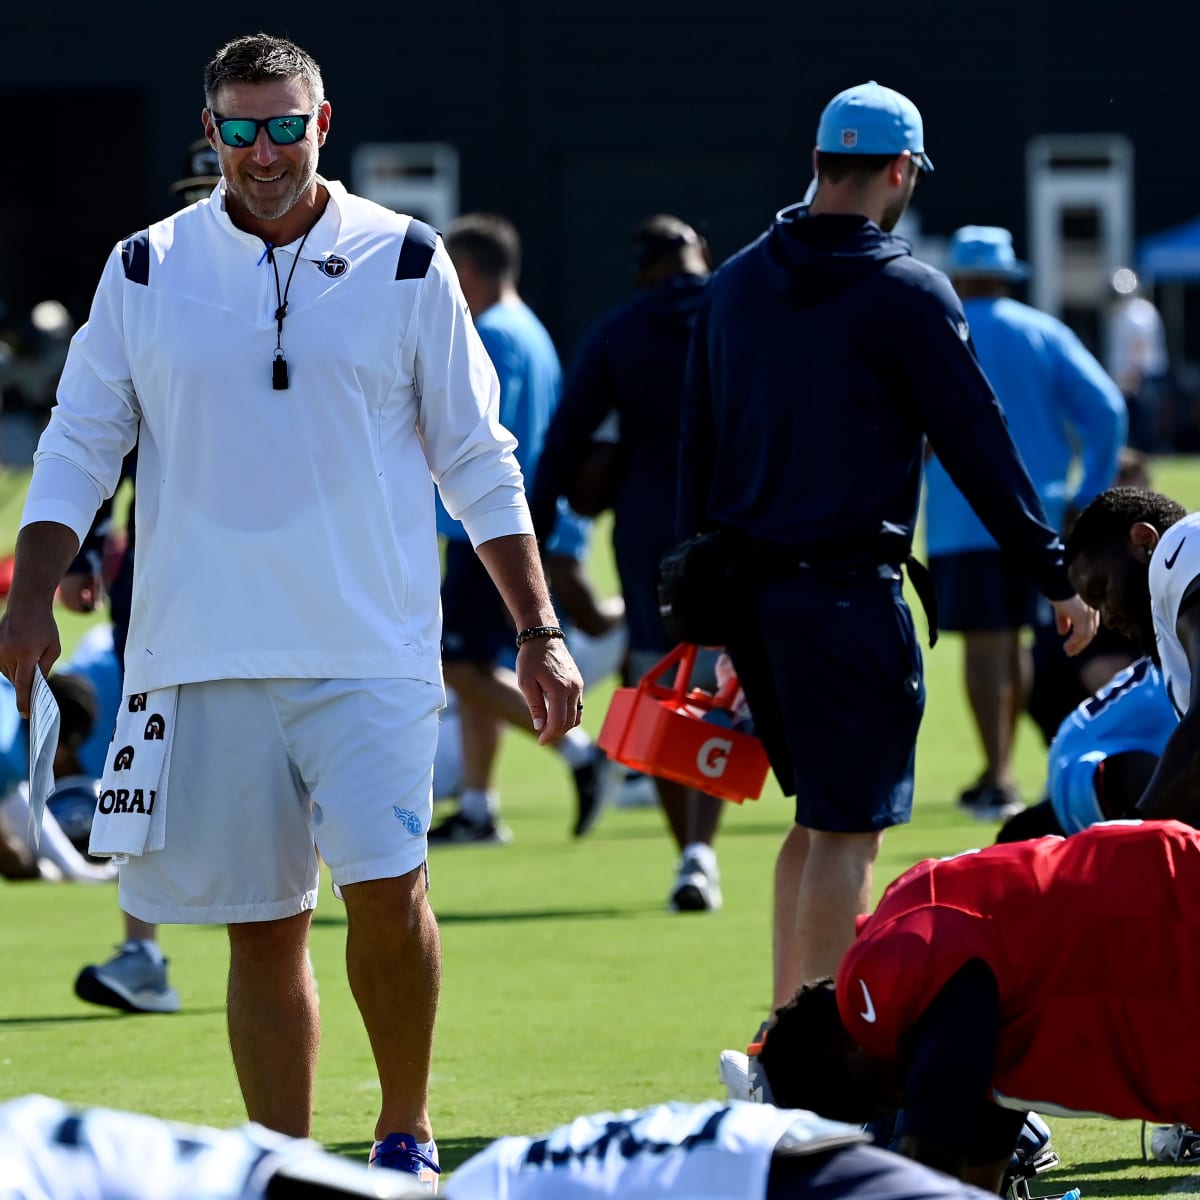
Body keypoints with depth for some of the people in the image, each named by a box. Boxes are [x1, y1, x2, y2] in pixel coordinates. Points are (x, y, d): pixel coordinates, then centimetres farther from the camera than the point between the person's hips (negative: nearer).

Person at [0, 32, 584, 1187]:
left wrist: (538, 631, 4)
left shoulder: (405, 265, 3)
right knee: (262, 930, 4)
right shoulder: (146, 270, 5)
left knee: (388, 887, -16)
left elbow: (477, 462, 7)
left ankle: (405, 1132, 4)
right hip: (202, 658, 1)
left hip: (371, 648, -1)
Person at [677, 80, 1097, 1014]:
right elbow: (979, 446, -8)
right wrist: (1057, 577, -1)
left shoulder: (735, 284, 11)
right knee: (847, 828, -3)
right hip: (847, 590, -7)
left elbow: (696, 449, 15)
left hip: (746, 585, 7)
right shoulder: (907, 293, -9)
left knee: (818, 815, 17)